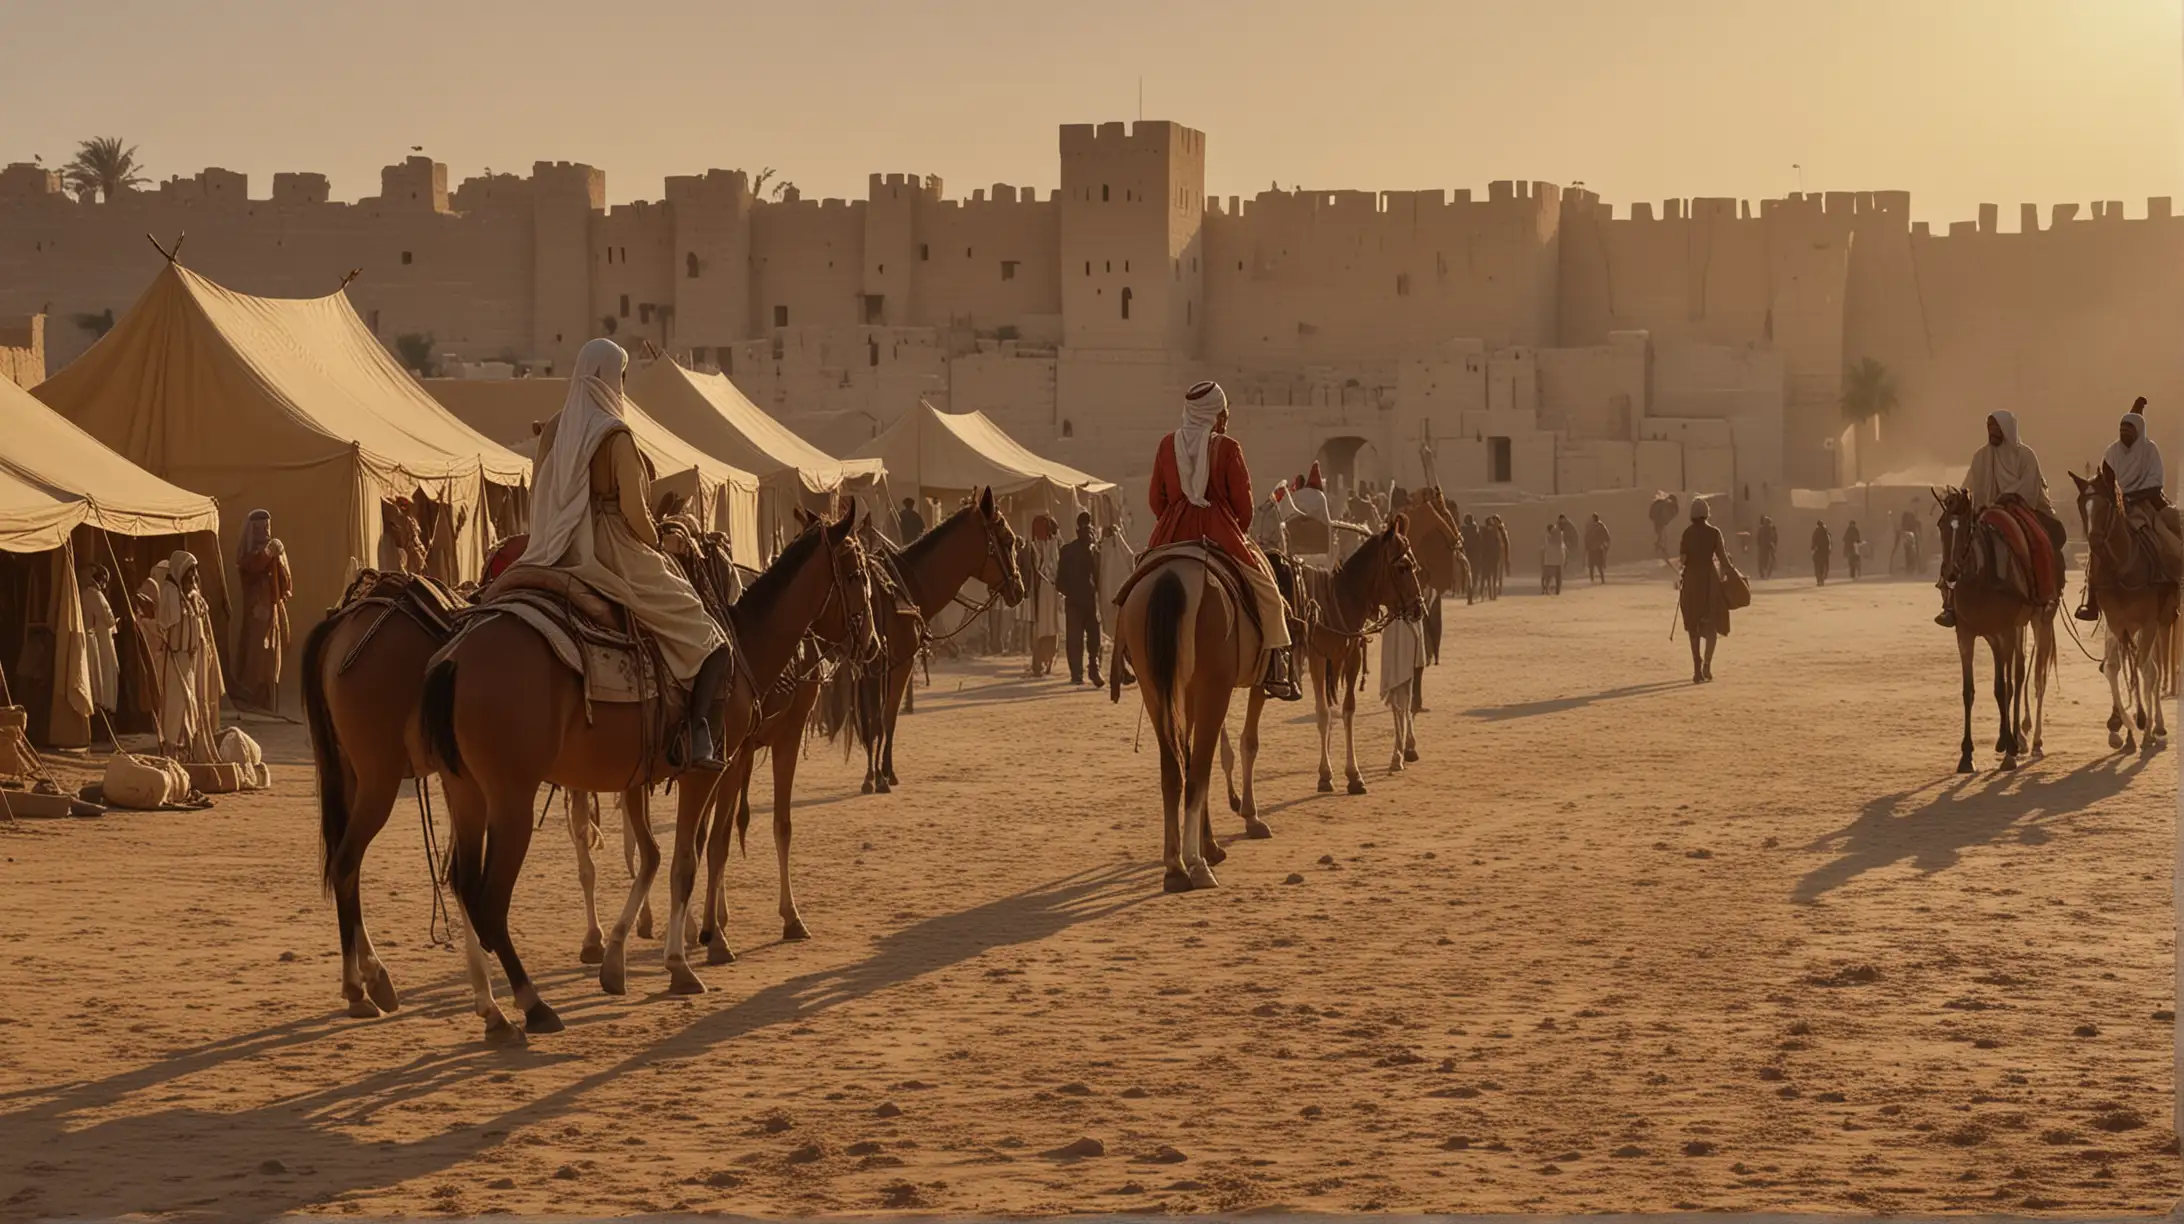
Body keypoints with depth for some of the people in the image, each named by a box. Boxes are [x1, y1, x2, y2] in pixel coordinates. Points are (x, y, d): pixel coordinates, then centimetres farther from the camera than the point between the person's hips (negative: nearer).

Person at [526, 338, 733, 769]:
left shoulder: (553, 434, 7)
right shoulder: (615, 435, -15)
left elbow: (540, 499, 12)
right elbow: (633, 508, -19)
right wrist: (657, 544, -1)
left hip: (564, 557, 7)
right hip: (619, 558, -7)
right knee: (712, 641, 1)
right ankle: (697, 734, -15)